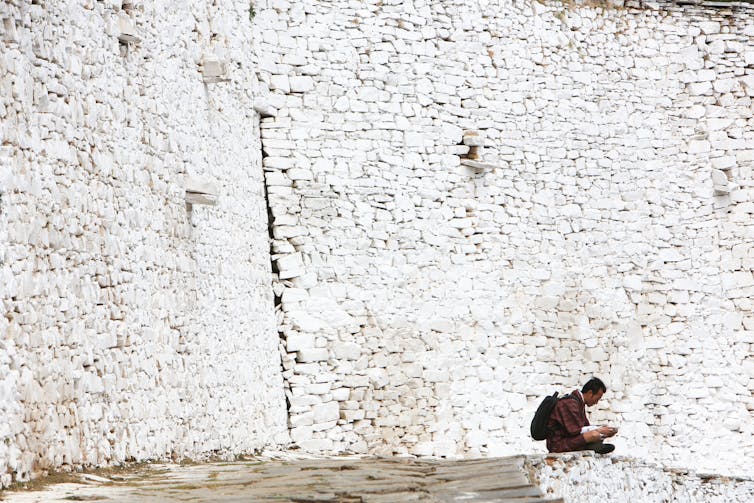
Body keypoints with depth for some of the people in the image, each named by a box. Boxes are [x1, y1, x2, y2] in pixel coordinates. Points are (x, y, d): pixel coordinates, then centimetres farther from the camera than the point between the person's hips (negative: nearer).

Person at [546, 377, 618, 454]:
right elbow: (575, 430, -23)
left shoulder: (579, 402, 14)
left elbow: (586, 426, 19)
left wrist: (603, 429, 4)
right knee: (594, 435, -30)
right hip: (558, 444, -11)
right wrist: (599, 430, -15)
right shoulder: (570, 403, -17)